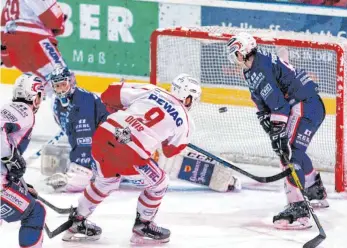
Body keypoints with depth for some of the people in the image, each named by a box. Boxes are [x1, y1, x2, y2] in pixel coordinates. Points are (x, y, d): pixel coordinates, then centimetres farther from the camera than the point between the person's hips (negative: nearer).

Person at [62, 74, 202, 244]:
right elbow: (171, 151, 23)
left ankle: (77, 223, 41)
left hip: (104, 134, 5)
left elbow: (110, 94, 16)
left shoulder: (150, 90, 15)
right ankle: (142, 227, 29)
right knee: (159, 183, 20)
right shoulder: (184, 120, 8)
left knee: (106, 180, 32)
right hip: (131, 152, -5)